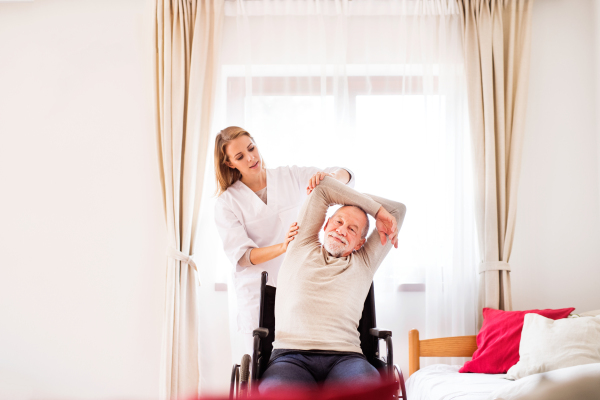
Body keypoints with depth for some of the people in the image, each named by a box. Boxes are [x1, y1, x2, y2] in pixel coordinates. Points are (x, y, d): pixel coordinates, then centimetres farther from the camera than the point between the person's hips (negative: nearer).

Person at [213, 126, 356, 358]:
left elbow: (345, 177, 3)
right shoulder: (227, 203, 0)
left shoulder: (291, 177, 5)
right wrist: (282, 247, -25)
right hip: (257, 293, -1)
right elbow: (240, 256, -9)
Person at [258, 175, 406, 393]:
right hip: (291, 356, -1)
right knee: (275, 391, -37)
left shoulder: (364, 263, 25)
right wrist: (377, 209, 22)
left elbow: (398, 210, 32)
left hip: (344, 357, 1)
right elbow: (322, 187, 19)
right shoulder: (302, 247, 22)